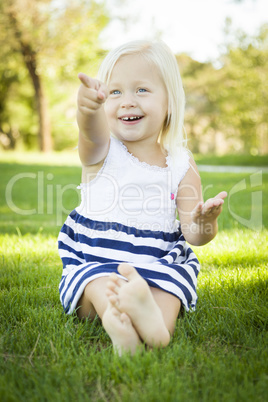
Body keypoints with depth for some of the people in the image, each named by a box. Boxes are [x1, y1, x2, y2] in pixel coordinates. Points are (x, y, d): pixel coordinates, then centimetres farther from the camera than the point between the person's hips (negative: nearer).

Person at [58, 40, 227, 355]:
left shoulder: (181, 164, 2)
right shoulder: (101, 150, -1)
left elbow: (193, 234, -1)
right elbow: (93, 134, -29)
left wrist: (204, 223, -26)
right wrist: (89, 111, -54)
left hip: (159, 266, 1)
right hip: (94, 263, 0)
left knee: (172, 283, -30)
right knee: (98, 285, -32)